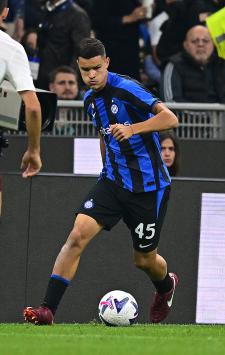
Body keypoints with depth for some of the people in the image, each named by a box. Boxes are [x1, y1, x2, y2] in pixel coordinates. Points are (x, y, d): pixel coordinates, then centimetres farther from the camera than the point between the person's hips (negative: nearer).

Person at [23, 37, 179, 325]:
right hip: (113, 181, 5)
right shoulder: (90, 99, 7)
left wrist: (132, 129, -36)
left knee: (144, 260, 8)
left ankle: (166, 286, 46)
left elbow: (170, 118, -25)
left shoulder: (125, 88, -17)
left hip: (149, 185, -5)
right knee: (78, 234, -16)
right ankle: (47, 309, -19)